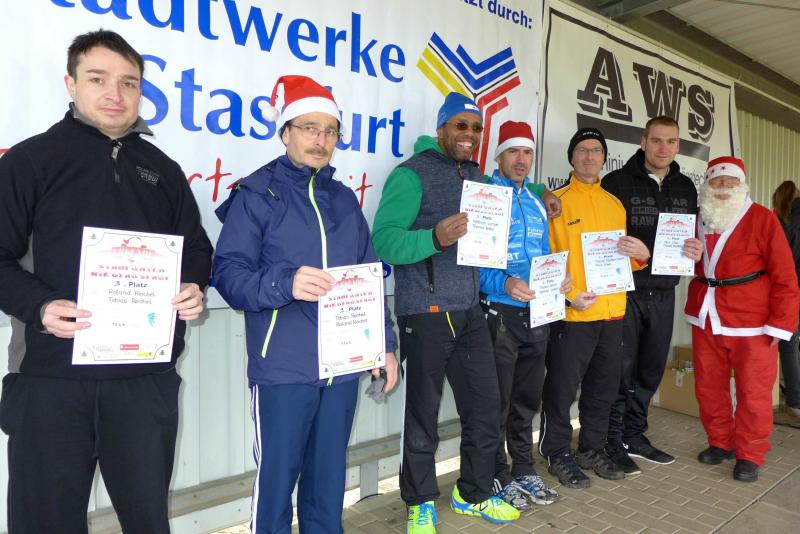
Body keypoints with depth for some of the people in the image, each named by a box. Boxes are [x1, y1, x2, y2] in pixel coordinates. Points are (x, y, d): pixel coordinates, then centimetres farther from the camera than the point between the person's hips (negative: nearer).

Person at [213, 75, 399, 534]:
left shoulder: (345, 199, 13)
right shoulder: (255, 194, -2)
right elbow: (230, 275, -11)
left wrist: (385, 345, 11)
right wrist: (285, 284, -29)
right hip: (284, 368, -4)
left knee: (329, 479, 16)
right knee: (276, 479, 5)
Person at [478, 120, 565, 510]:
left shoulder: (538, 198, 14)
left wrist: (559, 277, 0)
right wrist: (503, 283, -28)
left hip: (538, 313, 7)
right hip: (499, 313, -6)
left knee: (527, 399, 17)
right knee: (497, 402, 5)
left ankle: (524, 470, 32)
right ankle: (498, 477, 21)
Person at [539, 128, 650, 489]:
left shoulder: (615, 204, 14)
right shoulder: (556, 201, -4)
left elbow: (622, 258, 20)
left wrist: (640, 255, -1)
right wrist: (568, 295, -20)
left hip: (612, 312, 6)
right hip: (571, 314, -6)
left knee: (604, 387, 16)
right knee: (562, 388, 3)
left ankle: (593, 449, 33)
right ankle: (558, 453, 21)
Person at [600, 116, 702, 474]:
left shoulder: (686, 187, 11)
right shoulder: (616, 182, -6)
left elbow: (692, 235, 17)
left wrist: (696, 250, -4)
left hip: (663, 293, 6)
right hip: (624, 291, -5)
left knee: (651, 369, 13)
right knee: (621, 369, 0)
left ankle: (634, 436, 29)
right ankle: (612, 442, 15)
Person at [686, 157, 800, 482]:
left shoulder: (762, 219, -7)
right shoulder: (696, 219, 6)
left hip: (752, 322, -4)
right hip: (705, 318, 4)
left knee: (753, 391, 5)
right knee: (708, 386, 12)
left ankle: (750, 455, 21)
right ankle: (720, 443, 31)